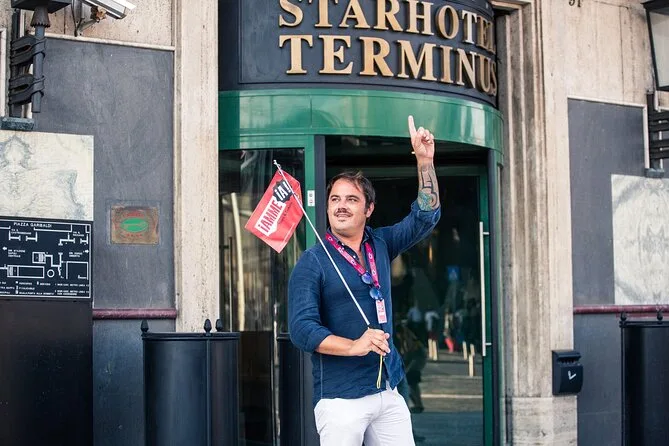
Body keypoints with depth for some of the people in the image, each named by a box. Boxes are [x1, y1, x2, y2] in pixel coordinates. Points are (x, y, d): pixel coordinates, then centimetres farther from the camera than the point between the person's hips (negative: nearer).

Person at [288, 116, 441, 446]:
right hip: (341, 398, -5)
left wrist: (425, 161, 3)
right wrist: (354, 346, -24)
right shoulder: (312, 262, -4)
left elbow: (425, 217, 15)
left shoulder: (380, 245, 12)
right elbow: (301, 329, -11)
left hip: (388, 392, 5)